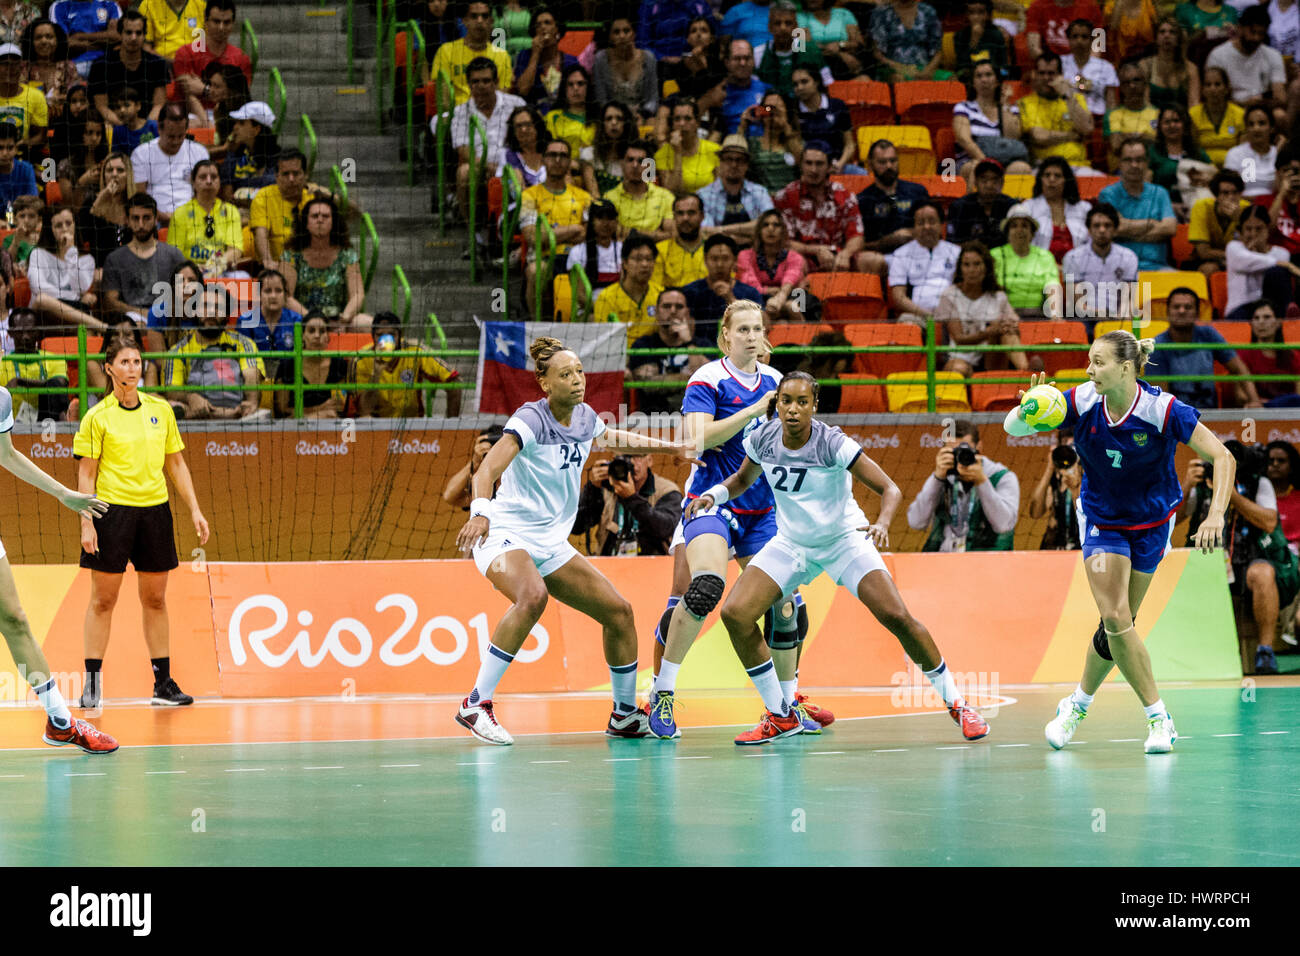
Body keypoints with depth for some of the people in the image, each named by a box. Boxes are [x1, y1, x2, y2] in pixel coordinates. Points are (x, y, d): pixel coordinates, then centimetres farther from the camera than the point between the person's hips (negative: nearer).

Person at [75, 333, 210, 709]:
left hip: (155, 510, 4)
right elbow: (86, 473, -3)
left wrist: (195, 510, 9)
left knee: (155, 599, 7)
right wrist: (86, 522, -11)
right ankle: (92, 683, 3)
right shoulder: (97, 418, -3)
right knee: (103, 600, -2)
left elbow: (176, 465, 15)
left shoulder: (161, 410, 9)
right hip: (112, 509, -4)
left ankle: (163, 682, 11)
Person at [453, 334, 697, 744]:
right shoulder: (531, 420, -18)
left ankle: (625, 715, 23)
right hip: (505, 534, -8)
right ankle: (476, 705, -34)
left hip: (550, 543, 8)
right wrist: (480, 512, -50)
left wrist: (671, 447, 32)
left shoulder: (584, 417, 4)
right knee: (532, 596, -38)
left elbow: (613, 439, 30)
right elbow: (486, 470, -32)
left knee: (619, 611, 4)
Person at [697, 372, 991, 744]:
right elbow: (744, 478, 10)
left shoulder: (833, 444, -24)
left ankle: (955, 703, 2)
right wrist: (713, 494, -10)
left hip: (844, 540, -4)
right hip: (790, 543, 4)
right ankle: (780, 715, 1)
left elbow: (889, 488, -24)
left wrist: (883, 523, -44)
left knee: (897, 617, -18)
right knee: (735, 613, -15)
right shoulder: (762, 439, -12)